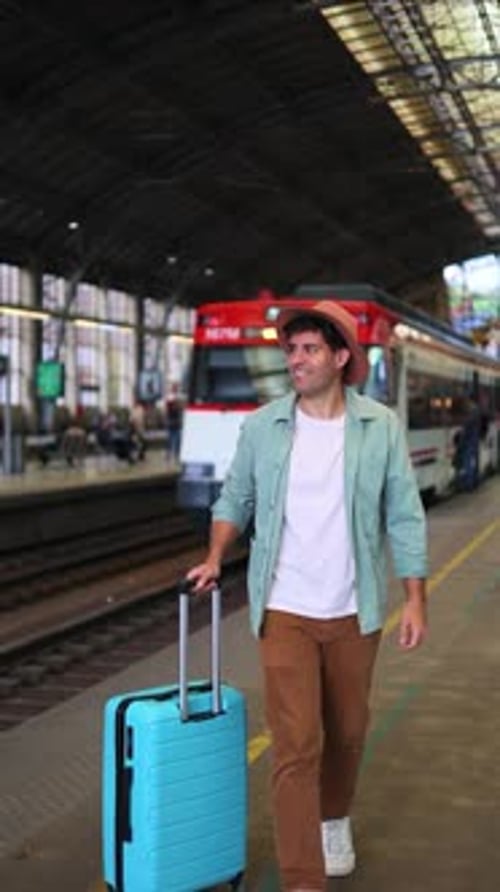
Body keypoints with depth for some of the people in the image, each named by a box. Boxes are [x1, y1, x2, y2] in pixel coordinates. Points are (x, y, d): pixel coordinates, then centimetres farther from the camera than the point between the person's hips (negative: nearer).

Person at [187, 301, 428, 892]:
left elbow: (404, 517, -2)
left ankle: (334, 818, 45)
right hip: (284, 612, -1)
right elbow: (235, 498, 10)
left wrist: (415, 601, -6)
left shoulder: (381, 427, -4)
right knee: (296, 744, -6)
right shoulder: (261, 427, -2)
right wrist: (215, 558, -5)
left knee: (346, 730, 17)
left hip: (354, 613, 1)